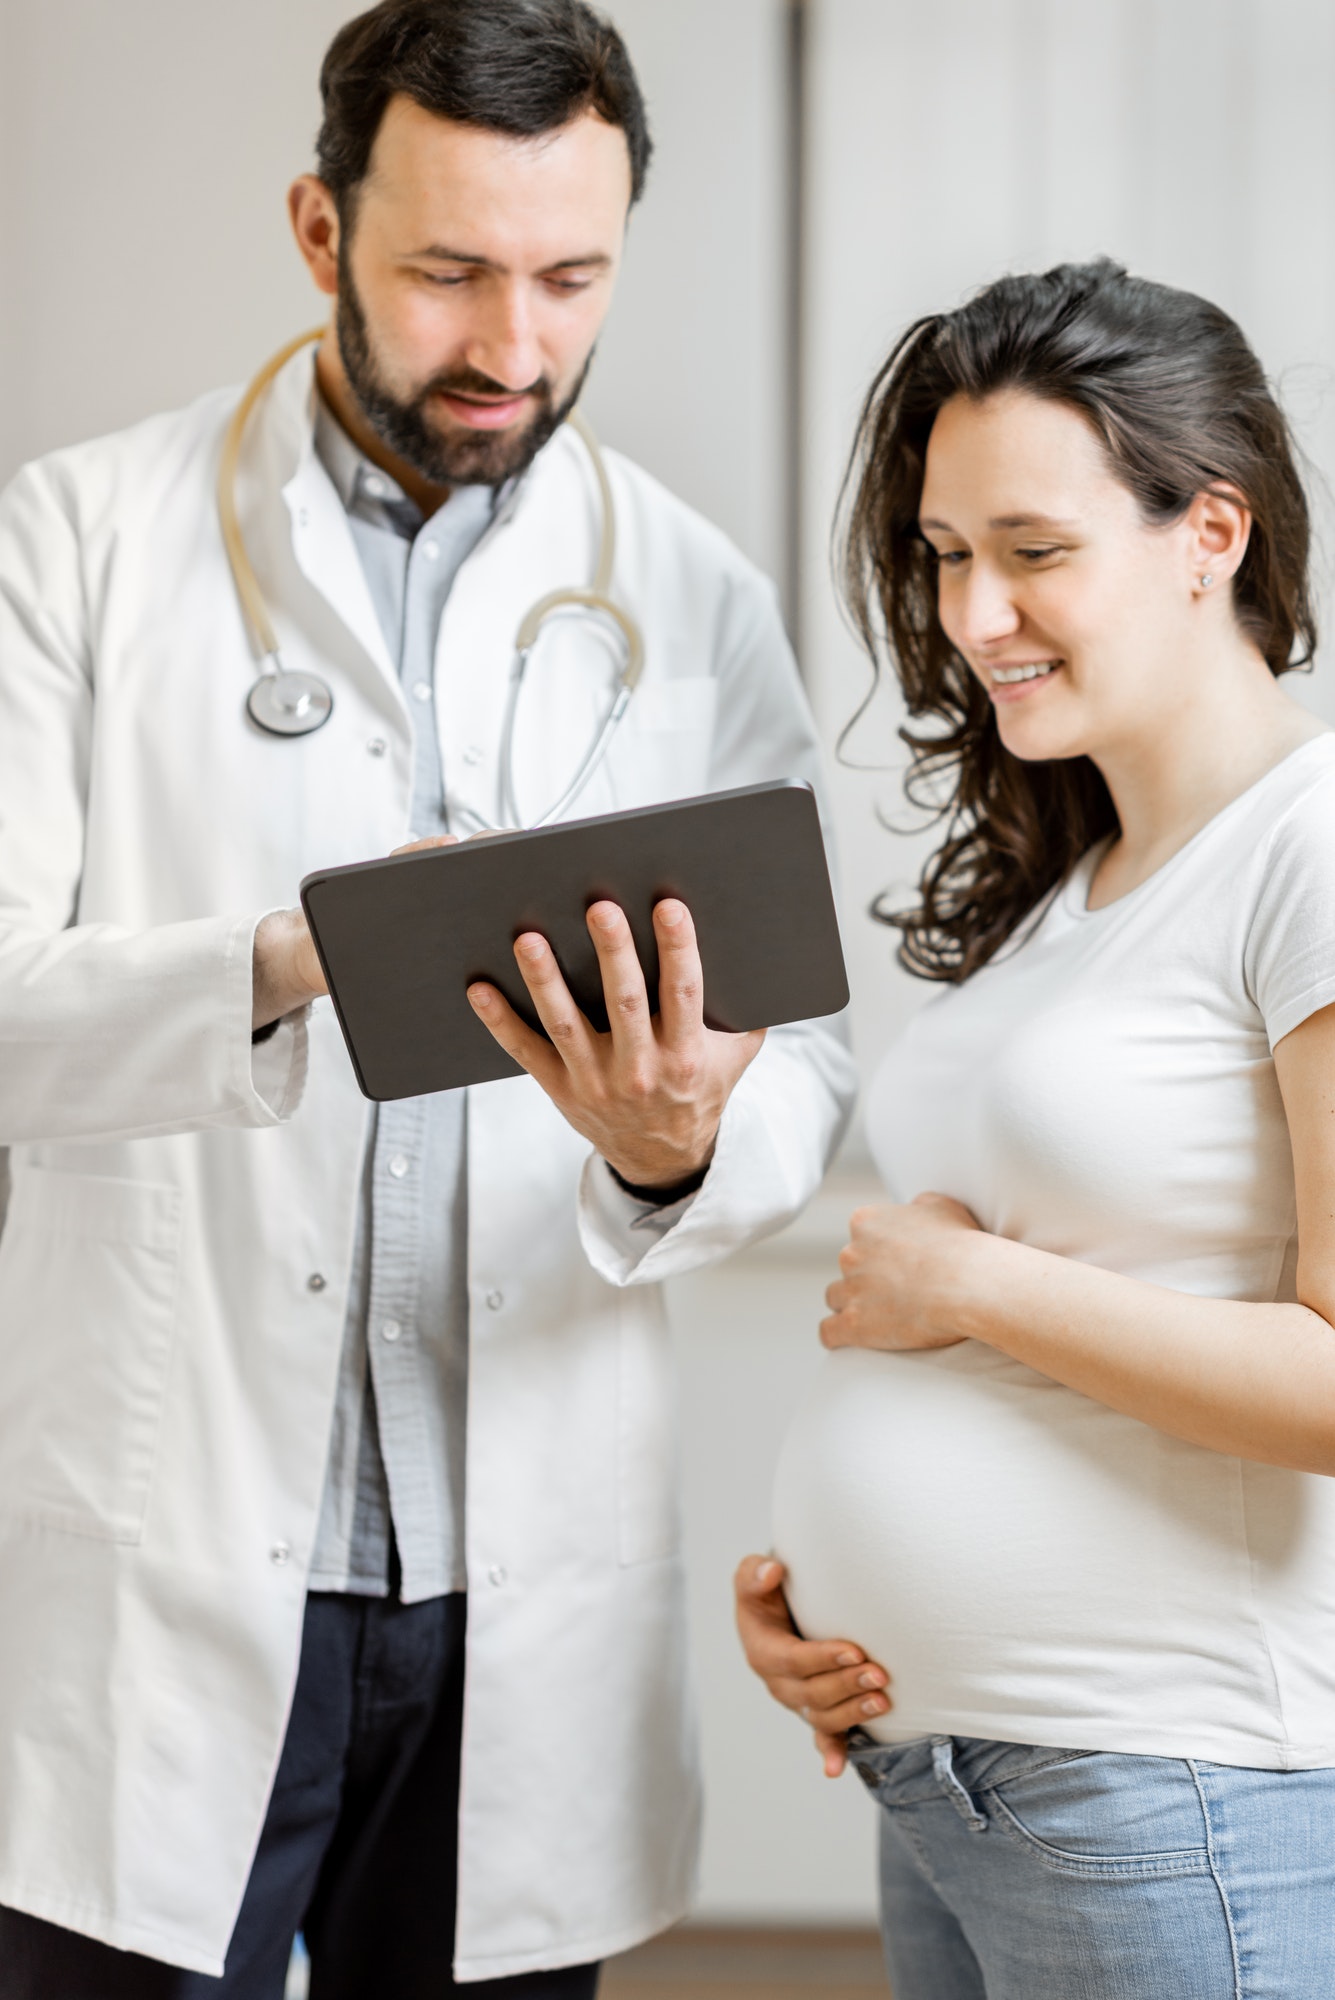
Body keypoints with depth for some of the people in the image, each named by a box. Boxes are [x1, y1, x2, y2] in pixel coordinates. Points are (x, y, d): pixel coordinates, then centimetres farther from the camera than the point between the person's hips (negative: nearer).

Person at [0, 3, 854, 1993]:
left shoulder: (697, 605, 6)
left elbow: (807, 1064, 3)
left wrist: (679, 1146, -21)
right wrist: (278, 972, -28)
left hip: (531, 1605, 2)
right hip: (162, 1588, -2)